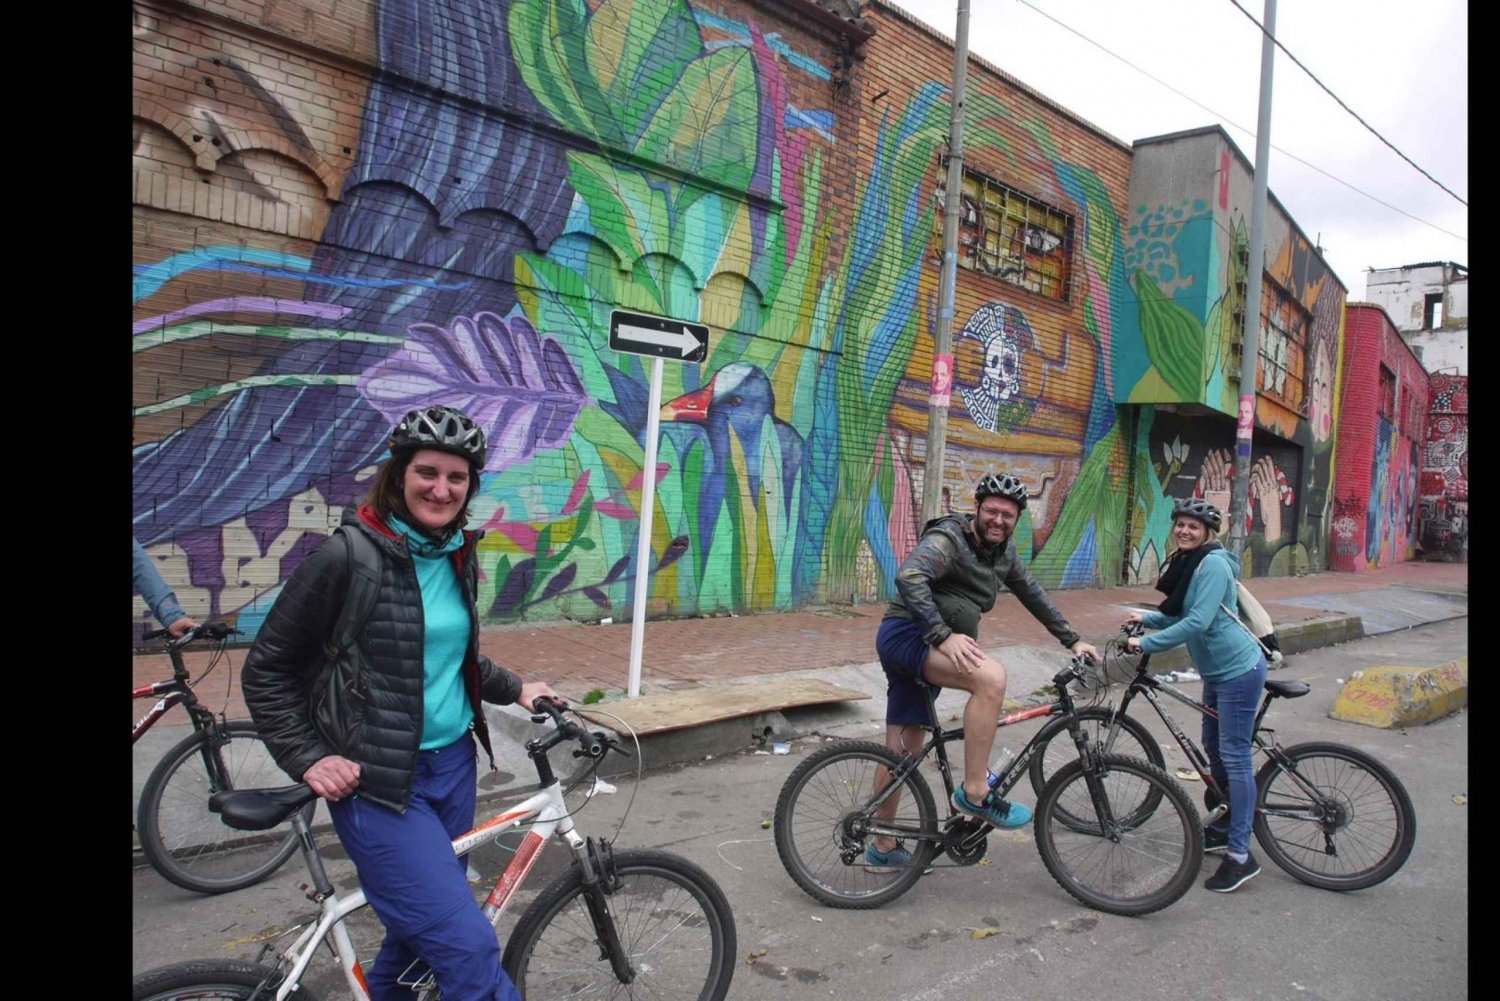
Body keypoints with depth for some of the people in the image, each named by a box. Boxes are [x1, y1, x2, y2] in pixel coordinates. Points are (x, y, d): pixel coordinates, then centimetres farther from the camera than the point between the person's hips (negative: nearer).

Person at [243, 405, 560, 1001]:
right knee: (469, 946, -11)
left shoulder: (457, 555, 5)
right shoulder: (348, 557, -15)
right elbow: (266, 672, -7)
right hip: (377, 781, -7)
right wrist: (309, 759, -13)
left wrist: (515, 689, 11)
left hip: (453, 764, 7)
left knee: (422, 922, 19)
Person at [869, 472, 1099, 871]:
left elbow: (1034, 595, 22)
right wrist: (943, 636, -38)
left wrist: (1073, 641, 21)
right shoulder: (948, 539, -16)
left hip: (927, 645, 9)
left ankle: (883, 847, 24)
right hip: (907, 634, -9)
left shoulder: (1004, 552, 11)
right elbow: (908, 577, -32)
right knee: (991, 677, -30)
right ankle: (974, 792, -20)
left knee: (902, 749, 13)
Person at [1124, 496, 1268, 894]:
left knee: (1234, 756, -7)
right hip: (1217, 670, 10)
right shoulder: (1186, 563, 11)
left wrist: (1146, 643, -23)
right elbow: (1180, 617, 18)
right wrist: (1147, 617, 3)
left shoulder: (1213, 564, -19)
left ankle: (1241, 855, -1)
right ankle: (1222, 828, 35)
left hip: (1238, 670, -10)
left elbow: (1197, 622, -27)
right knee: (1213, 749, 18)